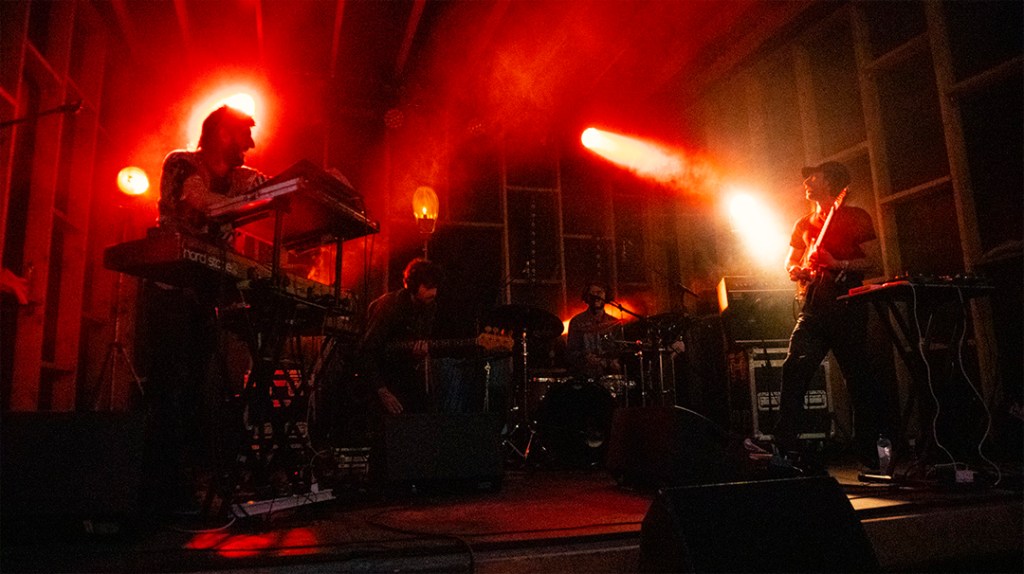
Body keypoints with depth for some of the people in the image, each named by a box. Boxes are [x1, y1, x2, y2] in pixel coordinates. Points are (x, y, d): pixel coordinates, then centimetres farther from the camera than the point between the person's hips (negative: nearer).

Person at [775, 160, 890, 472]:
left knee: (860, 377, 0)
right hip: (814, 307, 4)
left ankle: (870, 447, 15)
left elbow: (873, 261, 0)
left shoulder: (856, 217, 7)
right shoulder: (804, 224, 21)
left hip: (848, 304, -4)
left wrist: (837, 264, -14)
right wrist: (800, 270, -1)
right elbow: (790, 265, 22)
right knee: (794, 367, -13)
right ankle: (786, 444, -11)